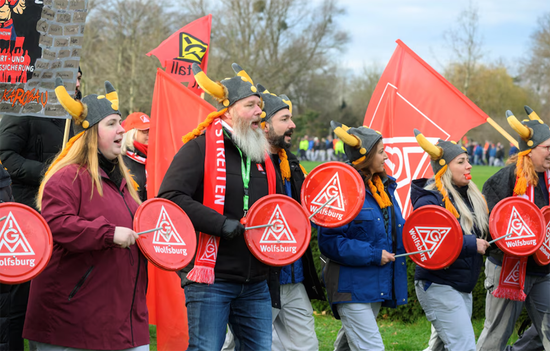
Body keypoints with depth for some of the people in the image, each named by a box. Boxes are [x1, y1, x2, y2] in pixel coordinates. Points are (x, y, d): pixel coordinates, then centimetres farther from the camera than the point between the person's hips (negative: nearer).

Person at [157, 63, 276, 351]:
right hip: (211, 278, -7)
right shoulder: (200, 148, -6)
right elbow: (170, 197, -17)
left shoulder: (262, 154, 16)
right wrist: (220, 224, -21)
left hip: (255, 283, 7)